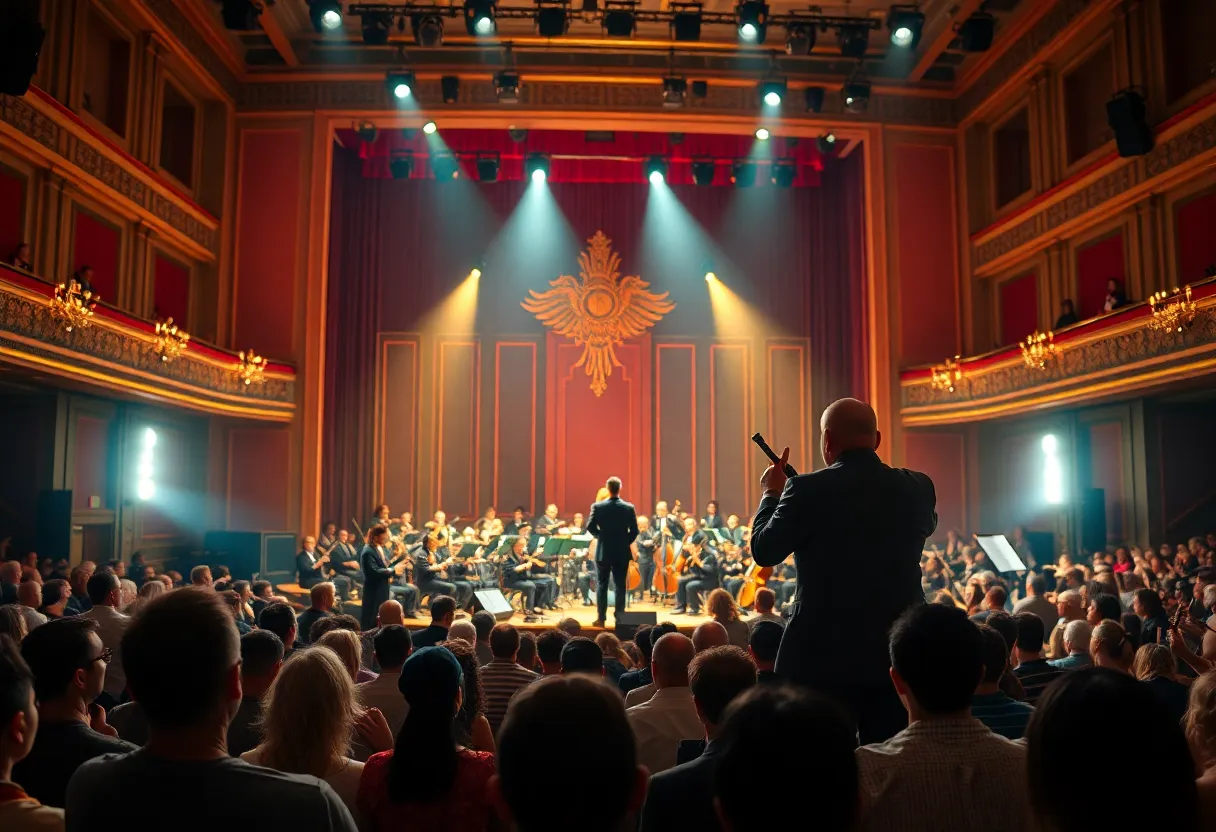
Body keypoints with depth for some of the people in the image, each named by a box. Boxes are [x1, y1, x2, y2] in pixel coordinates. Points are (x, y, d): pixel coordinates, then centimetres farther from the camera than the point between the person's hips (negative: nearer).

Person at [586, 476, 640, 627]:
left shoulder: (597, 506, -7)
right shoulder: (629, 507, -5)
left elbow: (590, 527, -6)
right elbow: (634, 531, -4)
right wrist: (626, 542, 11)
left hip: (603, 552, -1)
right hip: (622, 552, 1)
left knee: (601, 585, 8)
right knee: (620, 586, 6)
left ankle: (601, 618, 6)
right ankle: (620, 617, 5)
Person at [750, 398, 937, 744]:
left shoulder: (809, 490, -14)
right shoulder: (917, 488, -1)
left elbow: (764, 551, -4)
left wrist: (772, 492, 11)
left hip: (824, 653, -4)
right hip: (899, 651, 4)